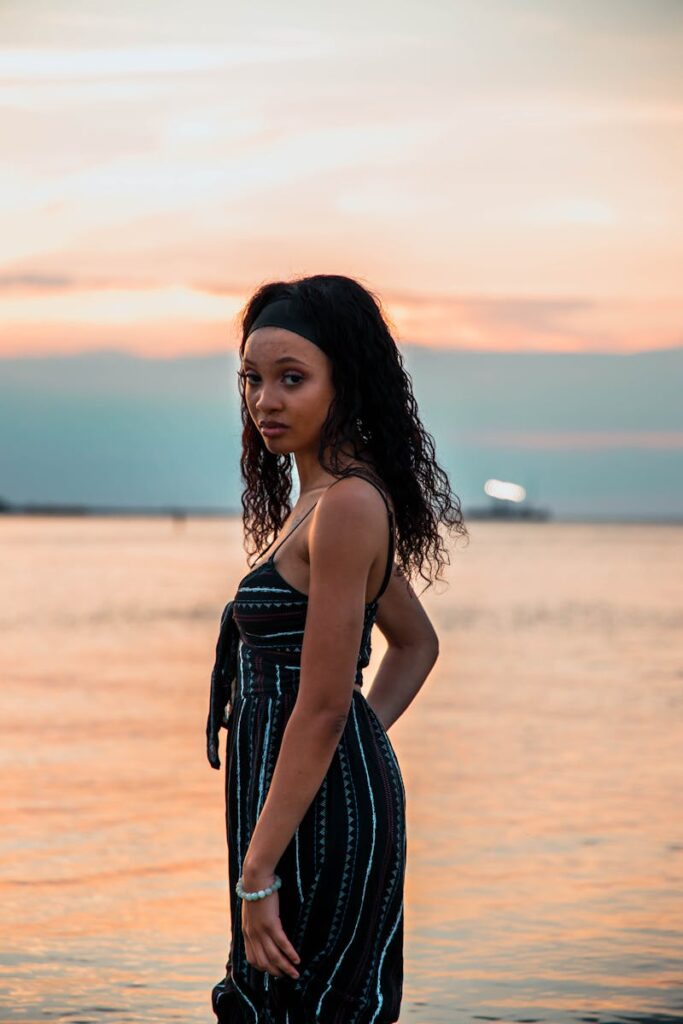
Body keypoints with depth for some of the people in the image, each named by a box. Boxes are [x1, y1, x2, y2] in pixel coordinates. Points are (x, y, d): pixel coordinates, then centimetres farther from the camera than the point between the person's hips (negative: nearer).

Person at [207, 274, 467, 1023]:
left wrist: (257, 874, -19)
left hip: (318, 815, -10)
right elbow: (417, 643, 26)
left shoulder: (347, 505, -17)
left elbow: (322, 707, -21)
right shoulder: (328, 498, 13)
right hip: (345, 792, 10)